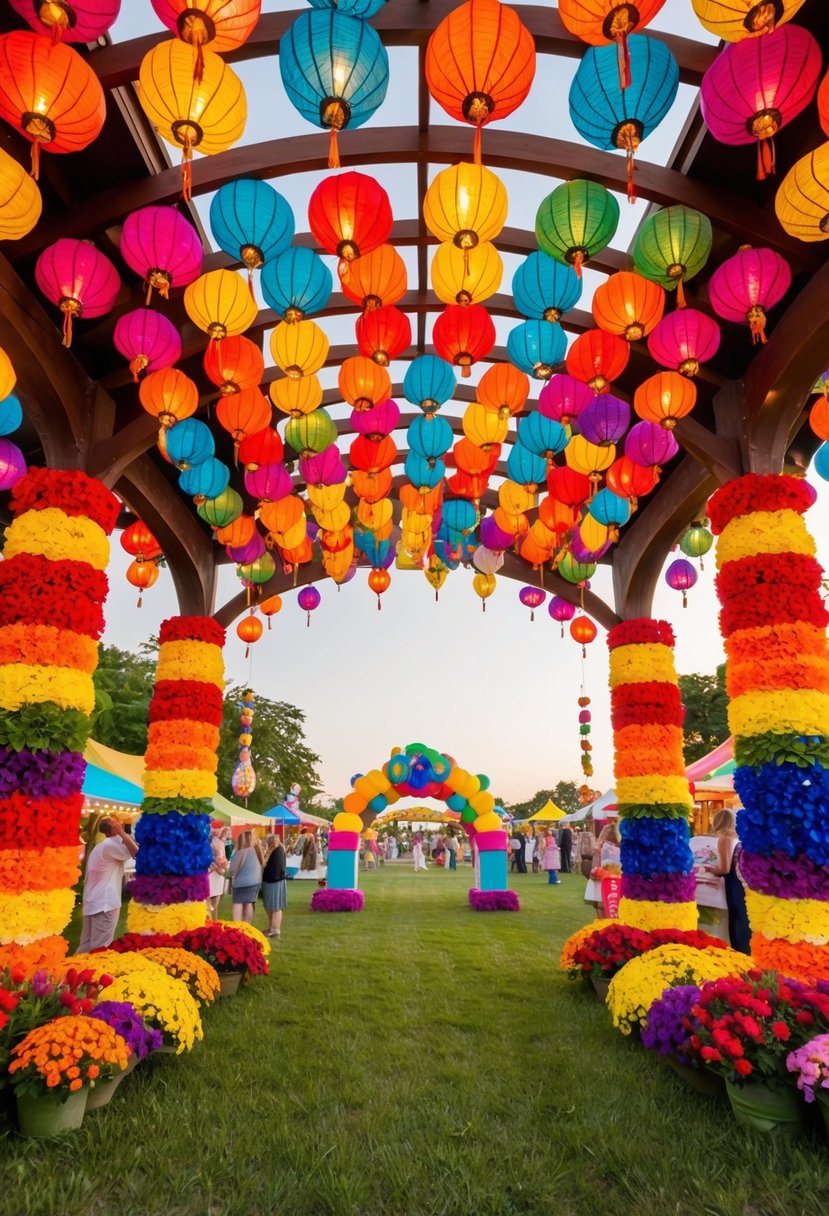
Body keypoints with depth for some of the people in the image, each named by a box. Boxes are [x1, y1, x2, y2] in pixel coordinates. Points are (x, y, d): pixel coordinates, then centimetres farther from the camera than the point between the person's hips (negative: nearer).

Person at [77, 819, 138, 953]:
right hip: (105, 903, -10)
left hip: (93, 902, 10)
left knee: (86, 945, 12)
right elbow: (135, 852, -21)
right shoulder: (111, 844, -13)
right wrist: (121, 832, -15)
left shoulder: (99, 847, 19)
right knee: (100, 949, -6)